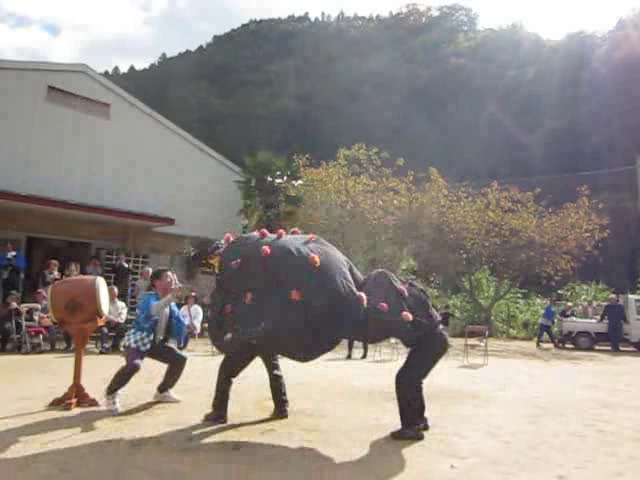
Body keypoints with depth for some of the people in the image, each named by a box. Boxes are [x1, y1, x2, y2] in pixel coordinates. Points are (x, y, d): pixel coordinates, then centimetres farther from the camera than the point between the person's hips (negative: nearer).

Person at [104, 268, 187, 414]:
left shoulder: (171, 303, 4)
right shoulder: (150, 297, -19)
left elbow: (179, 321, 7)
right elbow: (153, 310, -44)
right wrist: (172, 295, -54)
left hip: (157, 343, 8)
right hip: (138, 340, -8)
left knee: (180, 359, 6)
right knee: (134, 365, -34)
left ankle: (163, 391, 24)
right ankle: (111, 393, -7)